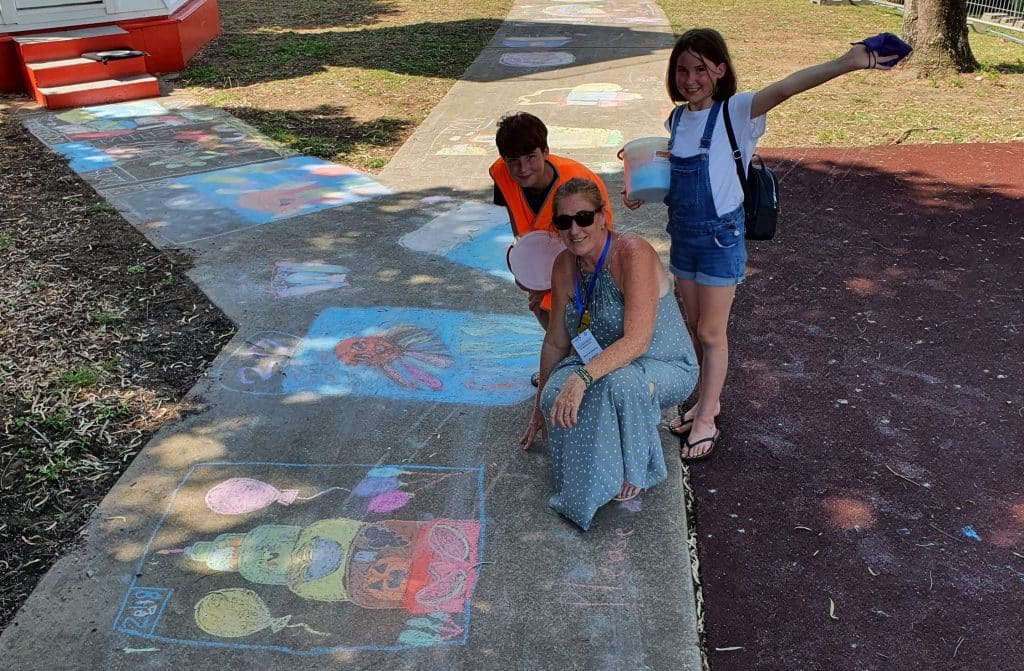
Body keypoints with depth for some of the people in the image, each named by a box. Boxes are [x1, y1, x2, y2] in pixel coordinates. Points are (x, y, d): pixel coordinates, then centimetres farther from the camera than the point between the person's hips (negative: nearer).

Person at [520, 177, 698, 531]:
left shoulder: (633, 254, -25)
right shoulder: (565, 266, -5)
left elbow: (636, 342, -33)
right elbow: (556, 342, 6)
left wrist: (582, 377, -44)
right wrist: (541, 406, 13)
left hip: (666, 368, -5)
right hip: (602, 362, 5)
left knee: (619, 381, -38)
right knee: (556, 394, -26)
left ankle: (634, 471, -9)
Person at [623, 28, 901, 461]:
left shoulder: (735, 112, -15)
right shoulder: (676, 119, 3)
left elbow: (784, 88, -32)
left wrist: (849, 62, -47)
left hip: (720, 238, -6)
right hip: (681, 234, 6)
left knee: (711, 332, 5)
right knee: (693, 327, 17)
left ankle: (707, 421, 21)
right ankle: (708, 401, 37)